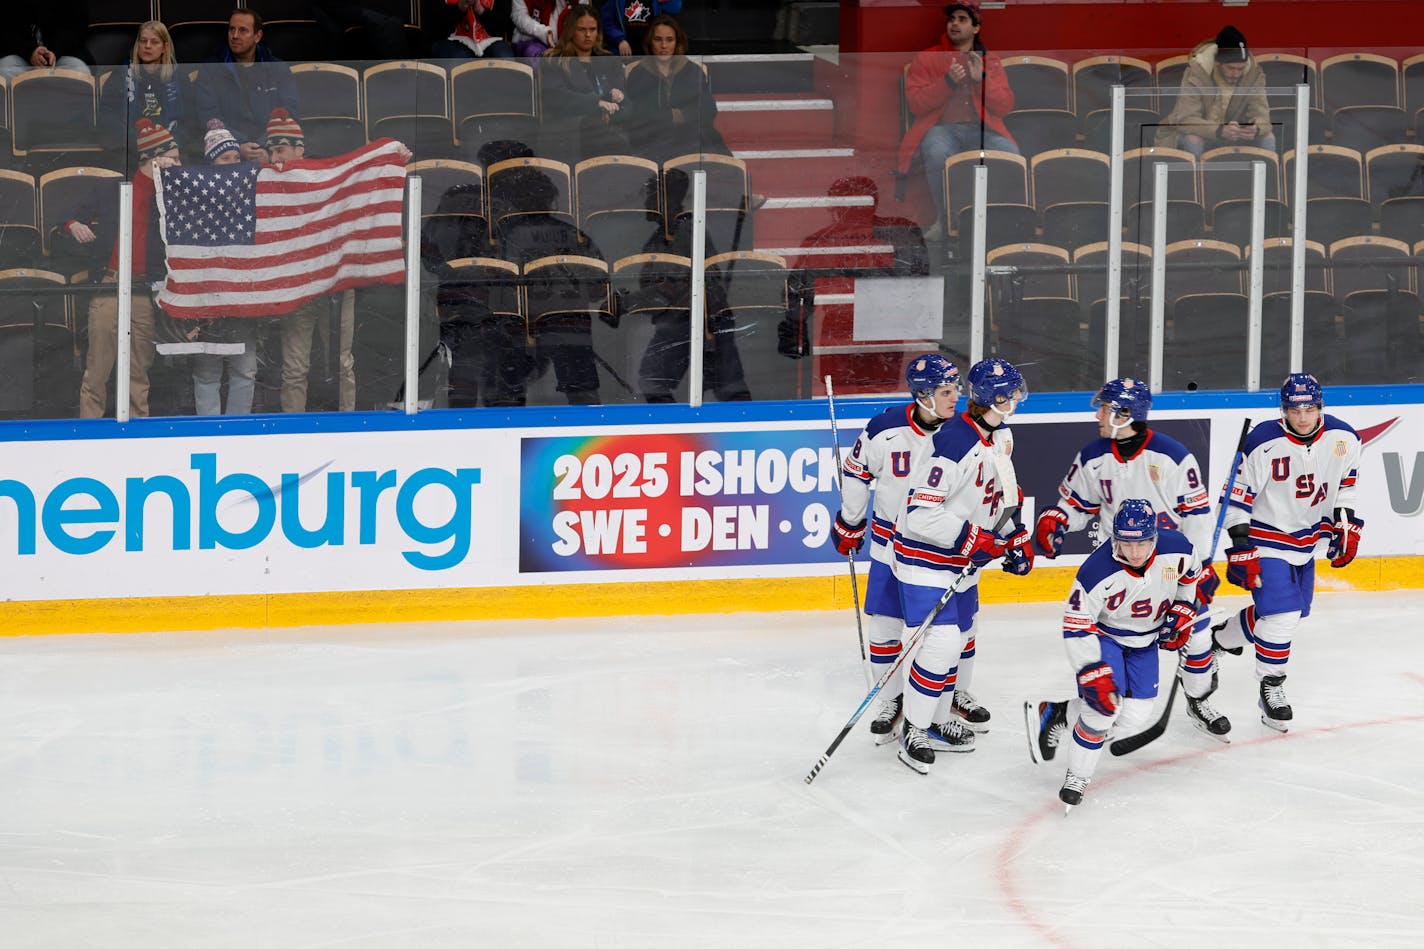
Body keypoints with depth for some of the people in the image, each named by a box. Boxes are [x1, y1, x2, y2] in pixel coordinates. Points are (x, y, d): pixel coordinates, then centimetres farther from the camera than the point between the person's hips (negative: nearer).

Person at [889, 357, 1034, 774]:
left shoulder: (1002, 435, 3)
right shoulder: (955, 444, -29)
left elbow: (1002, 492, 20)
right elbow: (920, 513, -30)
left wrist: (1016, 537, 11)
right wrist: (970, 538, -29)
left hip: (964, 559, 10)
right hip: (927, 555, -10)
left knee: (961, 637, 17)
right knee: (942, 640, -14)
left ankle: (936, 723, 32)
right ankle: (913, 733, -1)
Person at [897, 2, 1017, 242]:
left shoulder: (990, 62, 18)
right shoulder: (925, 60, 13)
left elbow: (1005, 106, 8)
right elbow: (916, 104, 1)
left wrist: (981, 80, -6)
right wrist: (948, 81, -10)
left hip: (983, 129, 2)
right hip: (942, 128, -1)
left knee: (1011, 154, -31)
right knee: (938, 155, -38)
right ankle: (943, 222, -20)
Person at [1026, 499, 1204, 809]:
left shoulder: (1178, 549, -23)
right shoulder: (1098, 571, -35)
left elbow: (1190, 574, 4)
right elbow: (1076, 627, -27)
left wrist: (1182, 613, 0)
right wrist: (1094, 675, -32)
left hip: (1145, 638, 5)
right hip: (1103, 634, -5)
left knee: (1134, 715, -1)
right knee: (1103, 704, -21)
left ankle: (1056, 714, 19)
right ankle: (1078, 776, 0)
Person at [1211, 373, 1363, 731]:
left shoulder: (1342, 439, -8)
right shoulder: (1263, 444, -23)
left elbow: (1346, 482, 11)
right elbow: (1238, 496, -17)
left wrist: (1346, 524, 5)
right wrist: (1240, 547, -19)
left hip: (1306, 540, 6)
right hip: (1267, 538, -6)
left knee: (1291, 611, 16)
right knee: (1280, 615, -15)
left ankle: (1221, 638, 39)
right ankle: (1271, 688, 1)